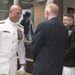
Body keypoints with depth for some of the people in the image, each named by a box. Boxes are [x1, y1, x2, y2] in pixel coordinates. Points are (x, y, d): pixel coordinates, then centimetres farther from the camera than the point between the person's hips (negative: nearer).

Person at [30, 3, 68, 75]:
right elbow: (63, 47, 9)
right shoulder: (64, 28, 3)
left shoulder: (43, 25, -14)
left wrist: (36, 59, 9)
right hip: (58, 67, 6)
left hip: (43, 67, -6)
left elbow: (34, 47, -9)